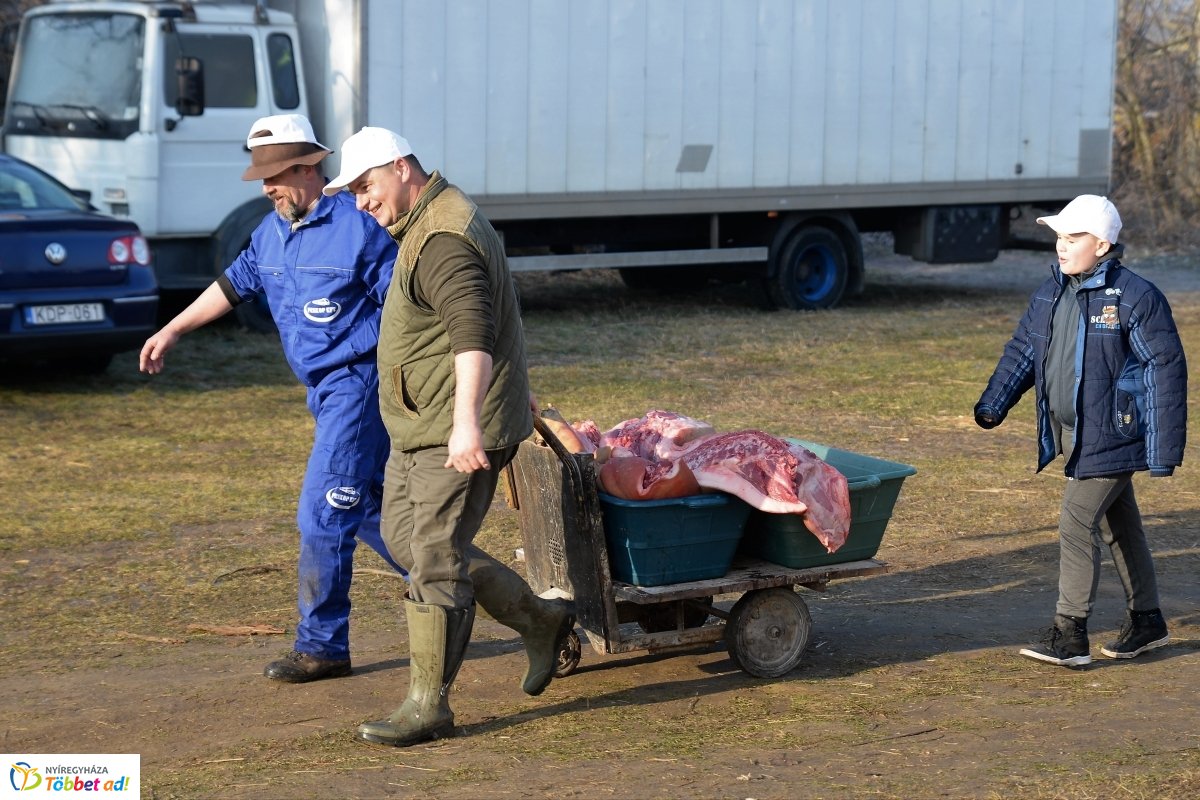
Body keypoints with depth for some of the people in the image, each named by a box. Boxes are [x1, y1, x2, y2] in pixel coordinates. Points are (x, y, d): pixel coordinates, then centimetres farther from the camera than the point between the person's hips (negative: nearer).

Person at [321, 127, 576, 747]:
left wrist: (466, 423, -42)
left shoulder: (443, 240, -20)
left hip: (456, 437, -11)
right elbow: (468, 328, 29)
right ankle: (540, 619, 23)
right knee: (405, 539, 15)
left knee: (434, 561, -9)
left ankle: (428, 706, -3)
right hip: (420, 430, 11)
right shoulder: (423, 227, 16)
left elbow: (472, 335, -32)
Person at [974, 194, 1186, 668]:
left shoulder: (1136, 298, -16)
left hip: (1111, 436, -8)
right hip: (1069, 434, 8)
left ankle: (1069, 635, -7)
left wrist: (1164, 449, -17)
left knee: (1077, 522, -12)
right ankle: (1147, 621, 30)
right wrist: (993, 404, 0)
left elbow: (1166, 371, -15)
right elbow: (1023, 349, 14)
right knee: (1118, 526, 18)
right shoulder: (1053, 292, 6)